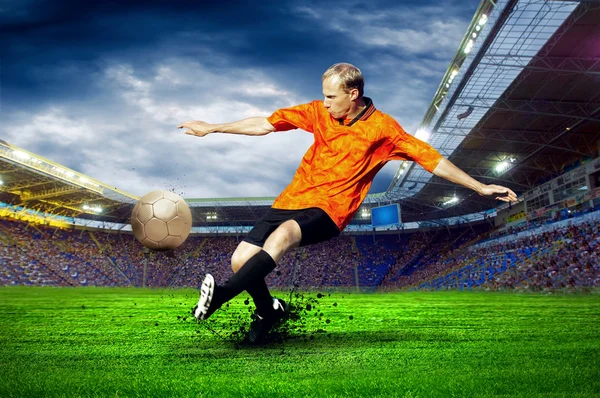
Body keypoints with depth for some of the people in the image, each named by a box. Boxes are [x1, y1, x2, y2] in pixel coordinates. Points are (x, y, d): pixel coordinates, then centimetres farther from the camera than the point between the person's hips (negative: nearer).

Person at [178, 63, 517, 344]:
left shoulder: (382, 128, -3)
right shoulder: (319, 112, 7)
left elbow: (432, 160, -2)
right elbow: (265, 125, 11)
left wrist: (480, 187, -7)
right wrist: (210, 128, 13)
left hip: (330, 211, -5)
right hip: (293, 199, 5)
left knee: (283, 234, -37)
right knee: (241, 259, -8)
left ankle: (222, 294, -42)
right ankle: (269, 311, 19)